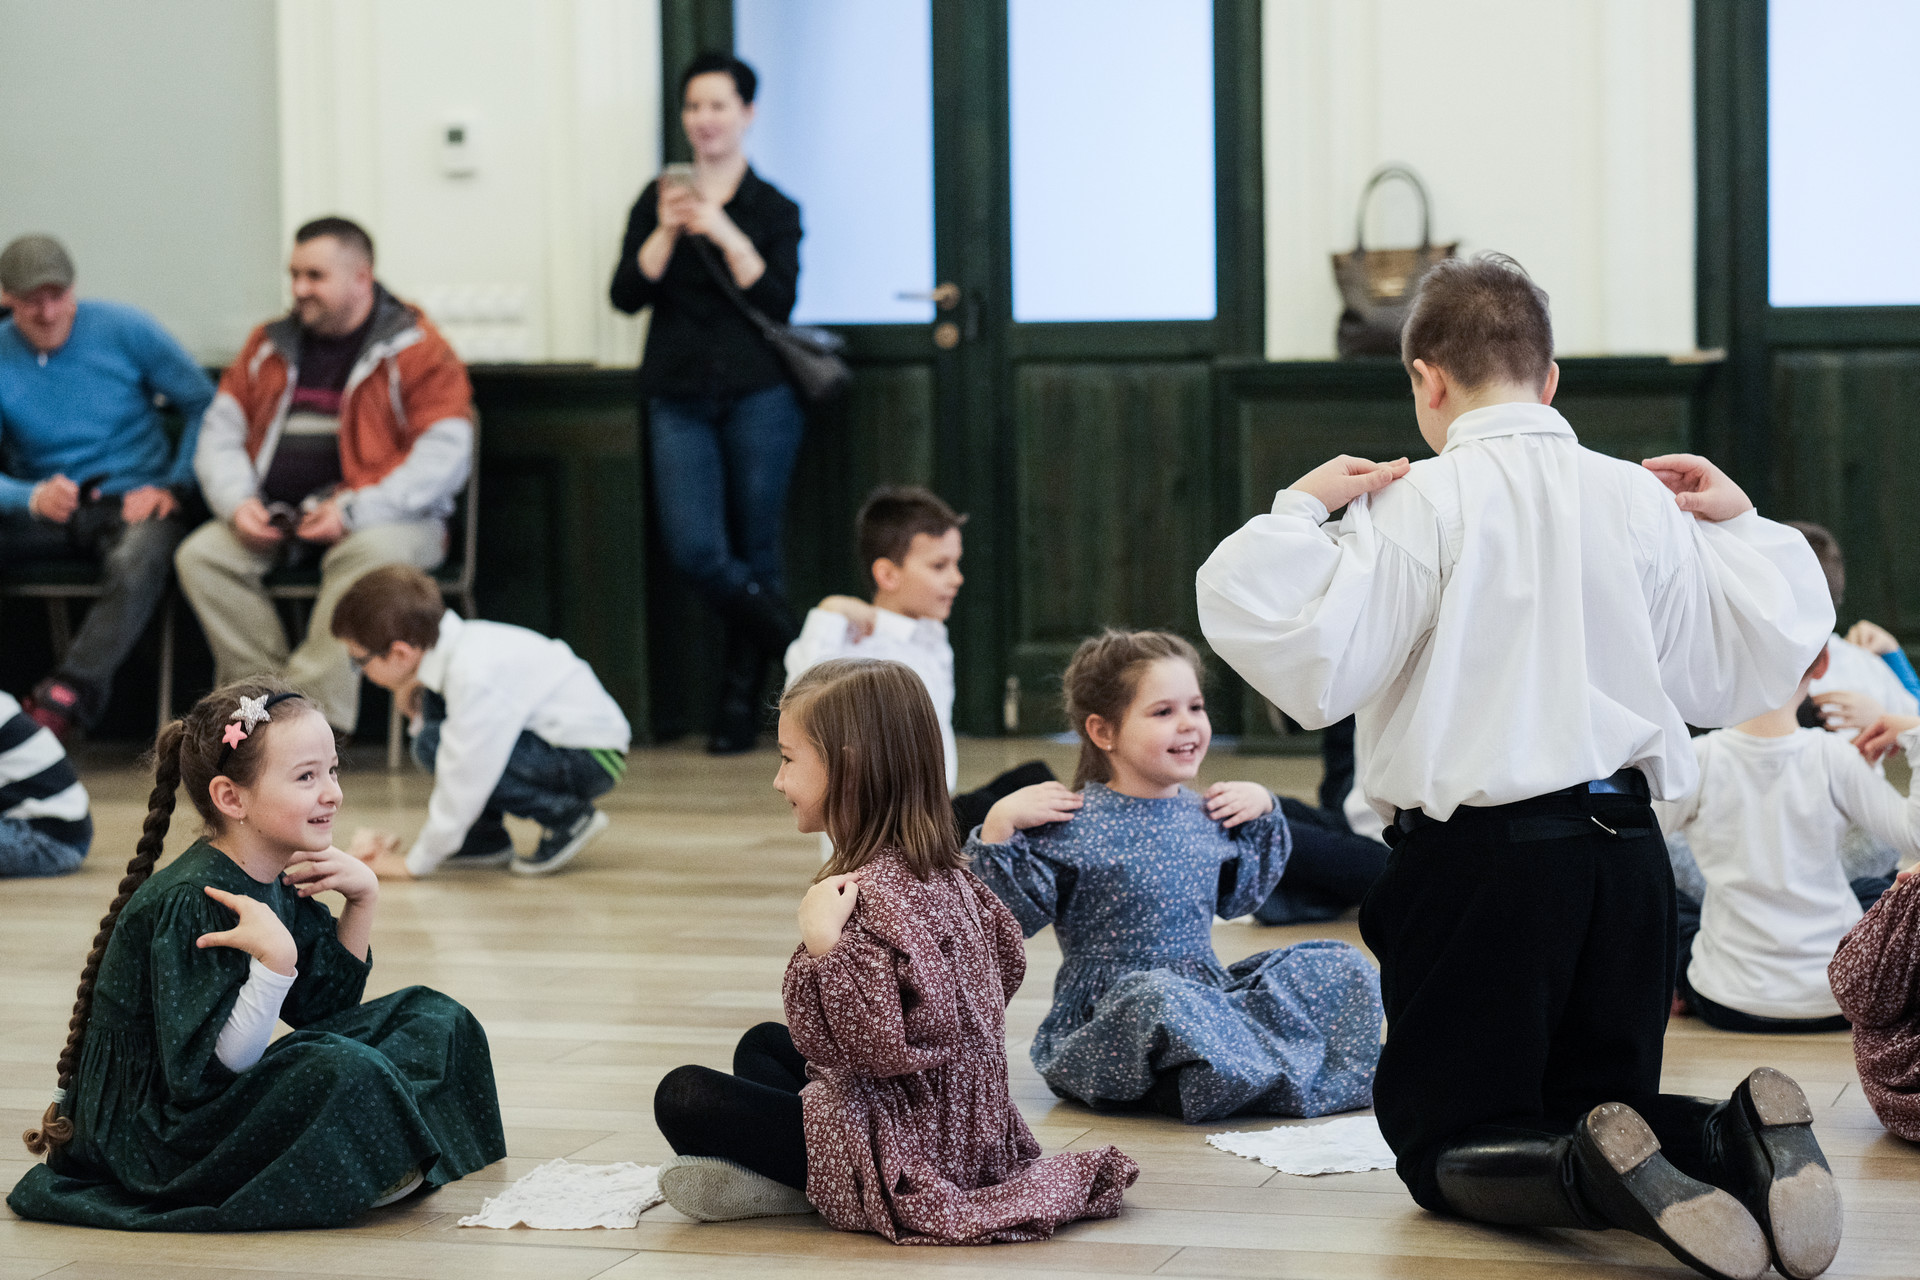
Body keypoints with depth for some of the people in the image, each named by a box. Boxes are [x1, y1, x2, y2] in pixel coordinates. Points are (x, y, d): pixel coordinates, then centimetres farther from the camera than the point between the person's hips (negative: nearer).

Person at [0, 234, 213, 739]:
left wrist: (174, 485, -8)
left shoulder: (123, 328, -2)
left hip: (132, 501, -2)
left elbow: (203, 404, 4)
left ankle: (61, 702, -45)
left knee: (138, 563, -38)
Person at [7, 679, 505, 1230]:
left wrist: (361, 901, 1)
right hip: (152, 1135, -9)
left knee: (432, 1018, 7)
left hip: (236, 1095, 9)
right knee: (338, 1070, -33)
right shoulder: (190, 902, -24)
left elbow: (323, 1008, 12)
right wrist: (275, 958, -37)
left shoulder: (277, 880, 3)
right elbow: (211, 1069, -28)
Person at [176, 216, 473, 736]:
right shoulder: (269, 346, 17)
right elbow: (221, 432, 17)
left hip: (383, 518, -5)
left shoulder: (415, 348, -1)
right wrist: (237, 501, -5)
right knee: (200, 555, -20)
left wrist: (355, 509, -19)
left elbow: (444, 453, -10)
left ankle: (315, 712, -36)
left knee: (370, 554, -38)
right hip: (276, 518, 5)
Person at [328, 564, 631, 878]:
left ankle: (567, 817, -9)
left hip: (592, 759, -10)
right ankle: (487, 839, 9)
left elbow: (464, 781, -24)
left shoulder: (476, 676, -27)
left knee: (434, 745, -21)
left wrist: (416, 864, -15)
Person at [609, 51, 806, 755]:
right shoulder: (658, 199, 10)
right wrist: (666, 231, -12)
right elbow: (627, 294, 1)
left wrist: (724, 234, -17)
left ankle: (741, 704, 13)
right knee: (696, 553, -13)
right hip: (680, 397, 2)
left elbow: (780, 301, -8)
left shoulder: (773, 208, 4)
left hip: (758, 395, -1)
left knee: (756, 552, 2)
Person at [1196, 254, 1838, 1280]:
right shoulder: (1641, 500, 6)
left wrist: (1299, 511, -9)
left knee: (1446, 1146, 6)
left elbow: (1306, 665, -17)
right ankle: (1737, 1140, -14)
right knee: (1604, 1101, 20)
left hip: (1478, 858, -5)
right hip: (1626, 847, 5)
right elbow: (1750, 668, 12)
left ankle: (1604, 1170, -27)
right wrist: (1740, 524, 20)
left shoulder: (1418, 504, -9)